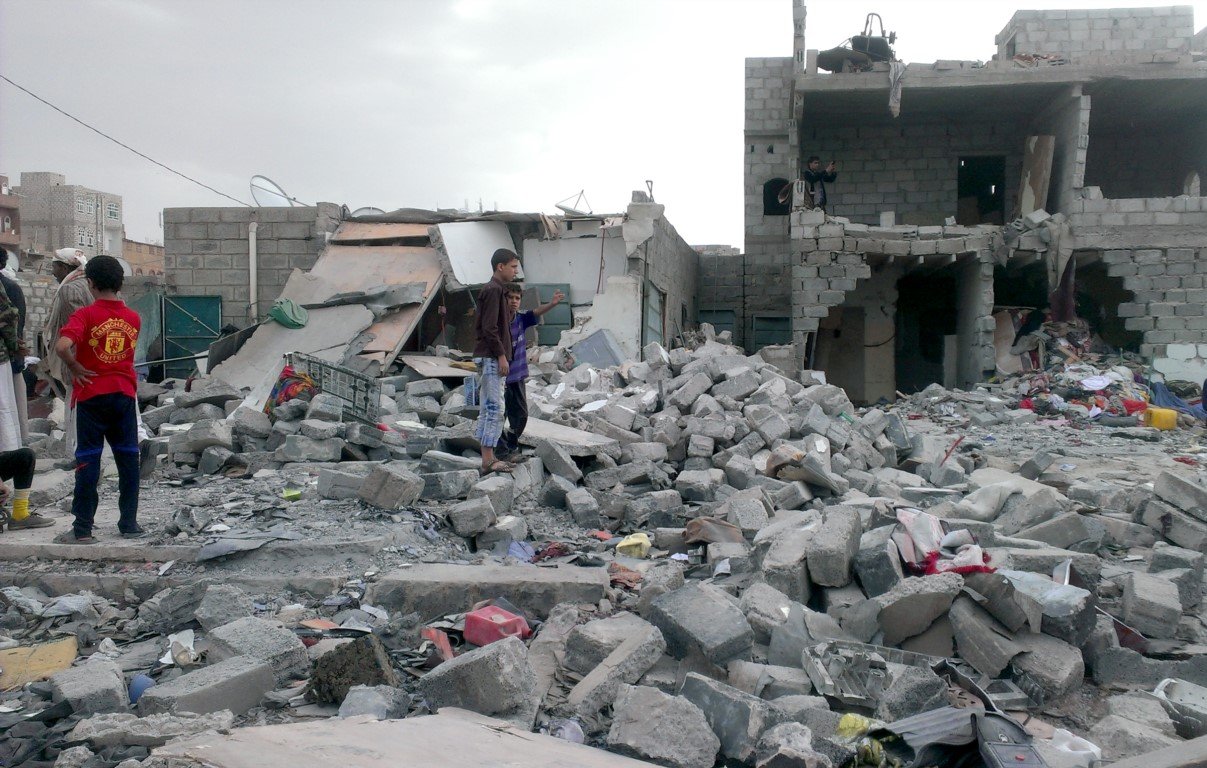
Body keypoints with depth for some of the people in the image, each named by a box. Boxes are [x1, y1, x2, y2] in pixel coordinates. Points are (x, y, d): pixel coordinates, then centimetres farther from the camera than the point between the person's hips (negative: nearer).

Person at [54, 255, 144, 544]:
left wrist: (75, 368, -10)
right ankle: (129, 524, 12)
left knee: (88, 461, 2)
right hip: (125, 394, 3)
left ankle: (82, 529, 6)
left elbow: (62, 346, -26)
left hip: (92, 394, -3)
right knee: (128, 459, 8)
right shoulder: (133, 317, 4)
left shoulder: (85, 315, -11)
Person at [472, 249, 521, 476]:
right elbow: (490, 327, -19)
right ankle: (489, 460, -8)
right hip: (492, 357, -10)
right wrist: (501, 355, -18)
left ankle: (488, 459, 12)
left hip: (487, 357, 10)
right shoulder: (493, 289, -12)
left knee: (487, 410, 9)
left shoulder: (491, 289, 19)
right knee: (495, 409, -9)